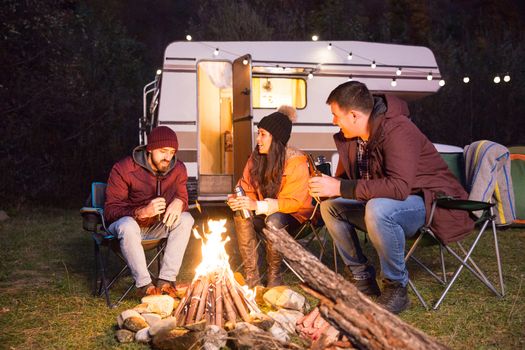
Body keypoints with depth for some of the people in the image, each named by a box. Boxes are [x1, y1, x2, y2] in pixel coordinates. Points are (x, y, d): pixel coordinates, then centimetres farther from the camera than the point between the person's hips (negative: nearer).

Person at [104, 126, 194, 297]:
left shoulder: (178, 169, -7)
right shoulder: (123, 169, -20)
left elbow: (182, 197, 1)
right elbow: (110, 211, -20)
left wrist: (179, 202, -27)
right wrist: (142, 212, -39)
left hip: (156, 227, 4)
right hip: (127, 222, -4)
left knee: (186, 218, -23)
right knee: (128, 226, -38)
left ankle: (166, 280, -24)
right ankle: (144, 285, -27)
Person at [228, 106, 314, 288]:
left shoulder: (296, 161, -17)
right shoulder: (256, 158, 1)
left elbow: (294, 202, -21)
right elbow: (246, 189, 5)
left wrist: (257, 205, -31)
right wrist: (237, 200, -20)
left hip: (294, 215, -5)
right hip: (266, 214, 5)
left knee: (274, 221, -37)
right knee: (241, 216, -25)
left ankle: (274, 274, -15)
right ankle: (251, 276, -22)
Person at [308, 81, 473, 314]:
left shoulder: (397, 130, -26)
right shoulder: (351, 136, -1)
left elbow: (399, 187, -37)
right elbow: (347, 176, 12)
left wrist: (341, 188, -34)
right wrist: (329, 186, -14)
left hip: (427, 201, -8)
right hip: (381, 202, 9)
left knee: (378, 209, -37)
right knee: (330, 206, -2)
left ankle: (396, 288, -18)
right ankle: (361, 277, 6)